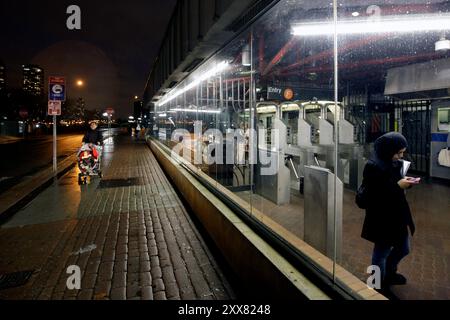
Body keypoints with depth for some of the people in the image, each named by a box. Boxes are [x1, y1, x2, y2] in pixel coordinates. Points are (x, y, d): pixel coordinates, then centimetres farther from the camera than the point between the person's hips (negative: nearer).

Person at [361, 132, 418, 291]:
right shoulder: (373, 167, -23)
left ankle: (389, 272, 49)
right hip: (381, 219, -9)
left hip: (397, 215, 9)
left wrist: (405, 182, -5)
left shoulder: (394, 163, 3)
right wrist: (398, 186, -25)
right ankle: (378, 286, 32)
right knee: (381, 252, 10)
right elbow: (374, 195, -25)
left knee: (403, 248, 23)